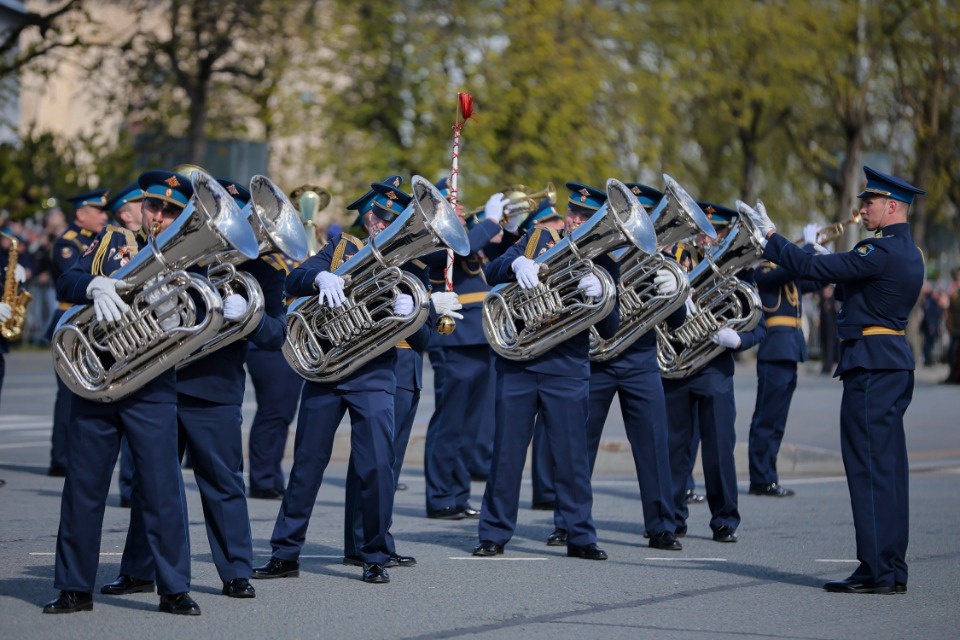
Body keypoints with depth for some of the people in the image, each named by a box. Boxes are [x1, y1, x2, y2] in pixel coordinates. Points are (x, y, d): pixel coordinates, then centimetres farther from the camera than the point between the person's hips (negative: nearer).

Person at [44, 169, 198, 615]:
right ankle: (74, 588, 14)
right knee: (83, 487, 5)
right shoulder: (111, 242, 9)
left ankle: (174, 589, 5)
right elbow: (65, 284, -3)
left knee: (163, 488, -3)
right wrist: (96, 284, -23)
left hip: (152, 389, -1)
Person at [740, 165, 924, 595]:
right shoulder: (906, 250, 15)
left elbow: (813, 268, -17)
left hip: (871, 365, -10)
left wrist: (770, 237, -6)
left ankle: (877, 570, -7)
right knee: (887, 468, 11)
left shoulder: (883, 252, -17)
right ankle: (892, 570, 15)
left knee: (870, 466, -7)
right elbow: (845, 276, 18)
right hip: (894, 362, 10)